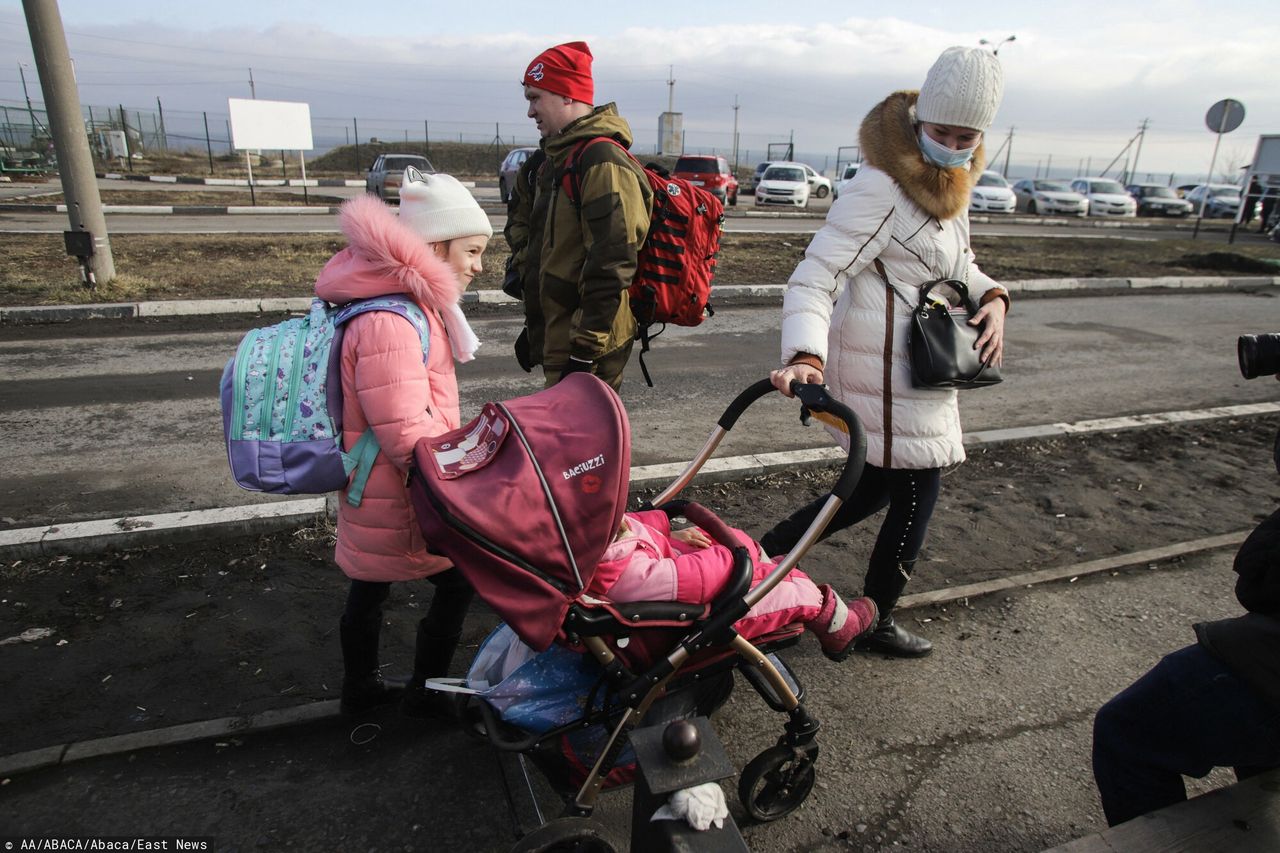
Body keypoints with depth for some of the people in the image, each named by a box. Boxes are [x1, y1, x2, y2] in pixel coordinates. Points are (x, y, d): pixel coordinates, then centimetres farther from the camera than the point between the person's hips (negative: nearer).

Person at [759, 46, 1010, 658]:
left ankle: (768, 550, 30)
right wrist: (804, 356, -41)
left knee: (876, 488, 19)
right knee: (917, 496, 4)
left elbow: (958, 263, 24)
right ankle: (876, 623, 26)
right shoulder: (880, 188, -18)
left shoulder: (946, 185, 12)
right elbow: (814, 278, -25)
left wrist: (991, 297, 2)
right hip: (889, 371, -10)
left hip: (914, 365, 10)